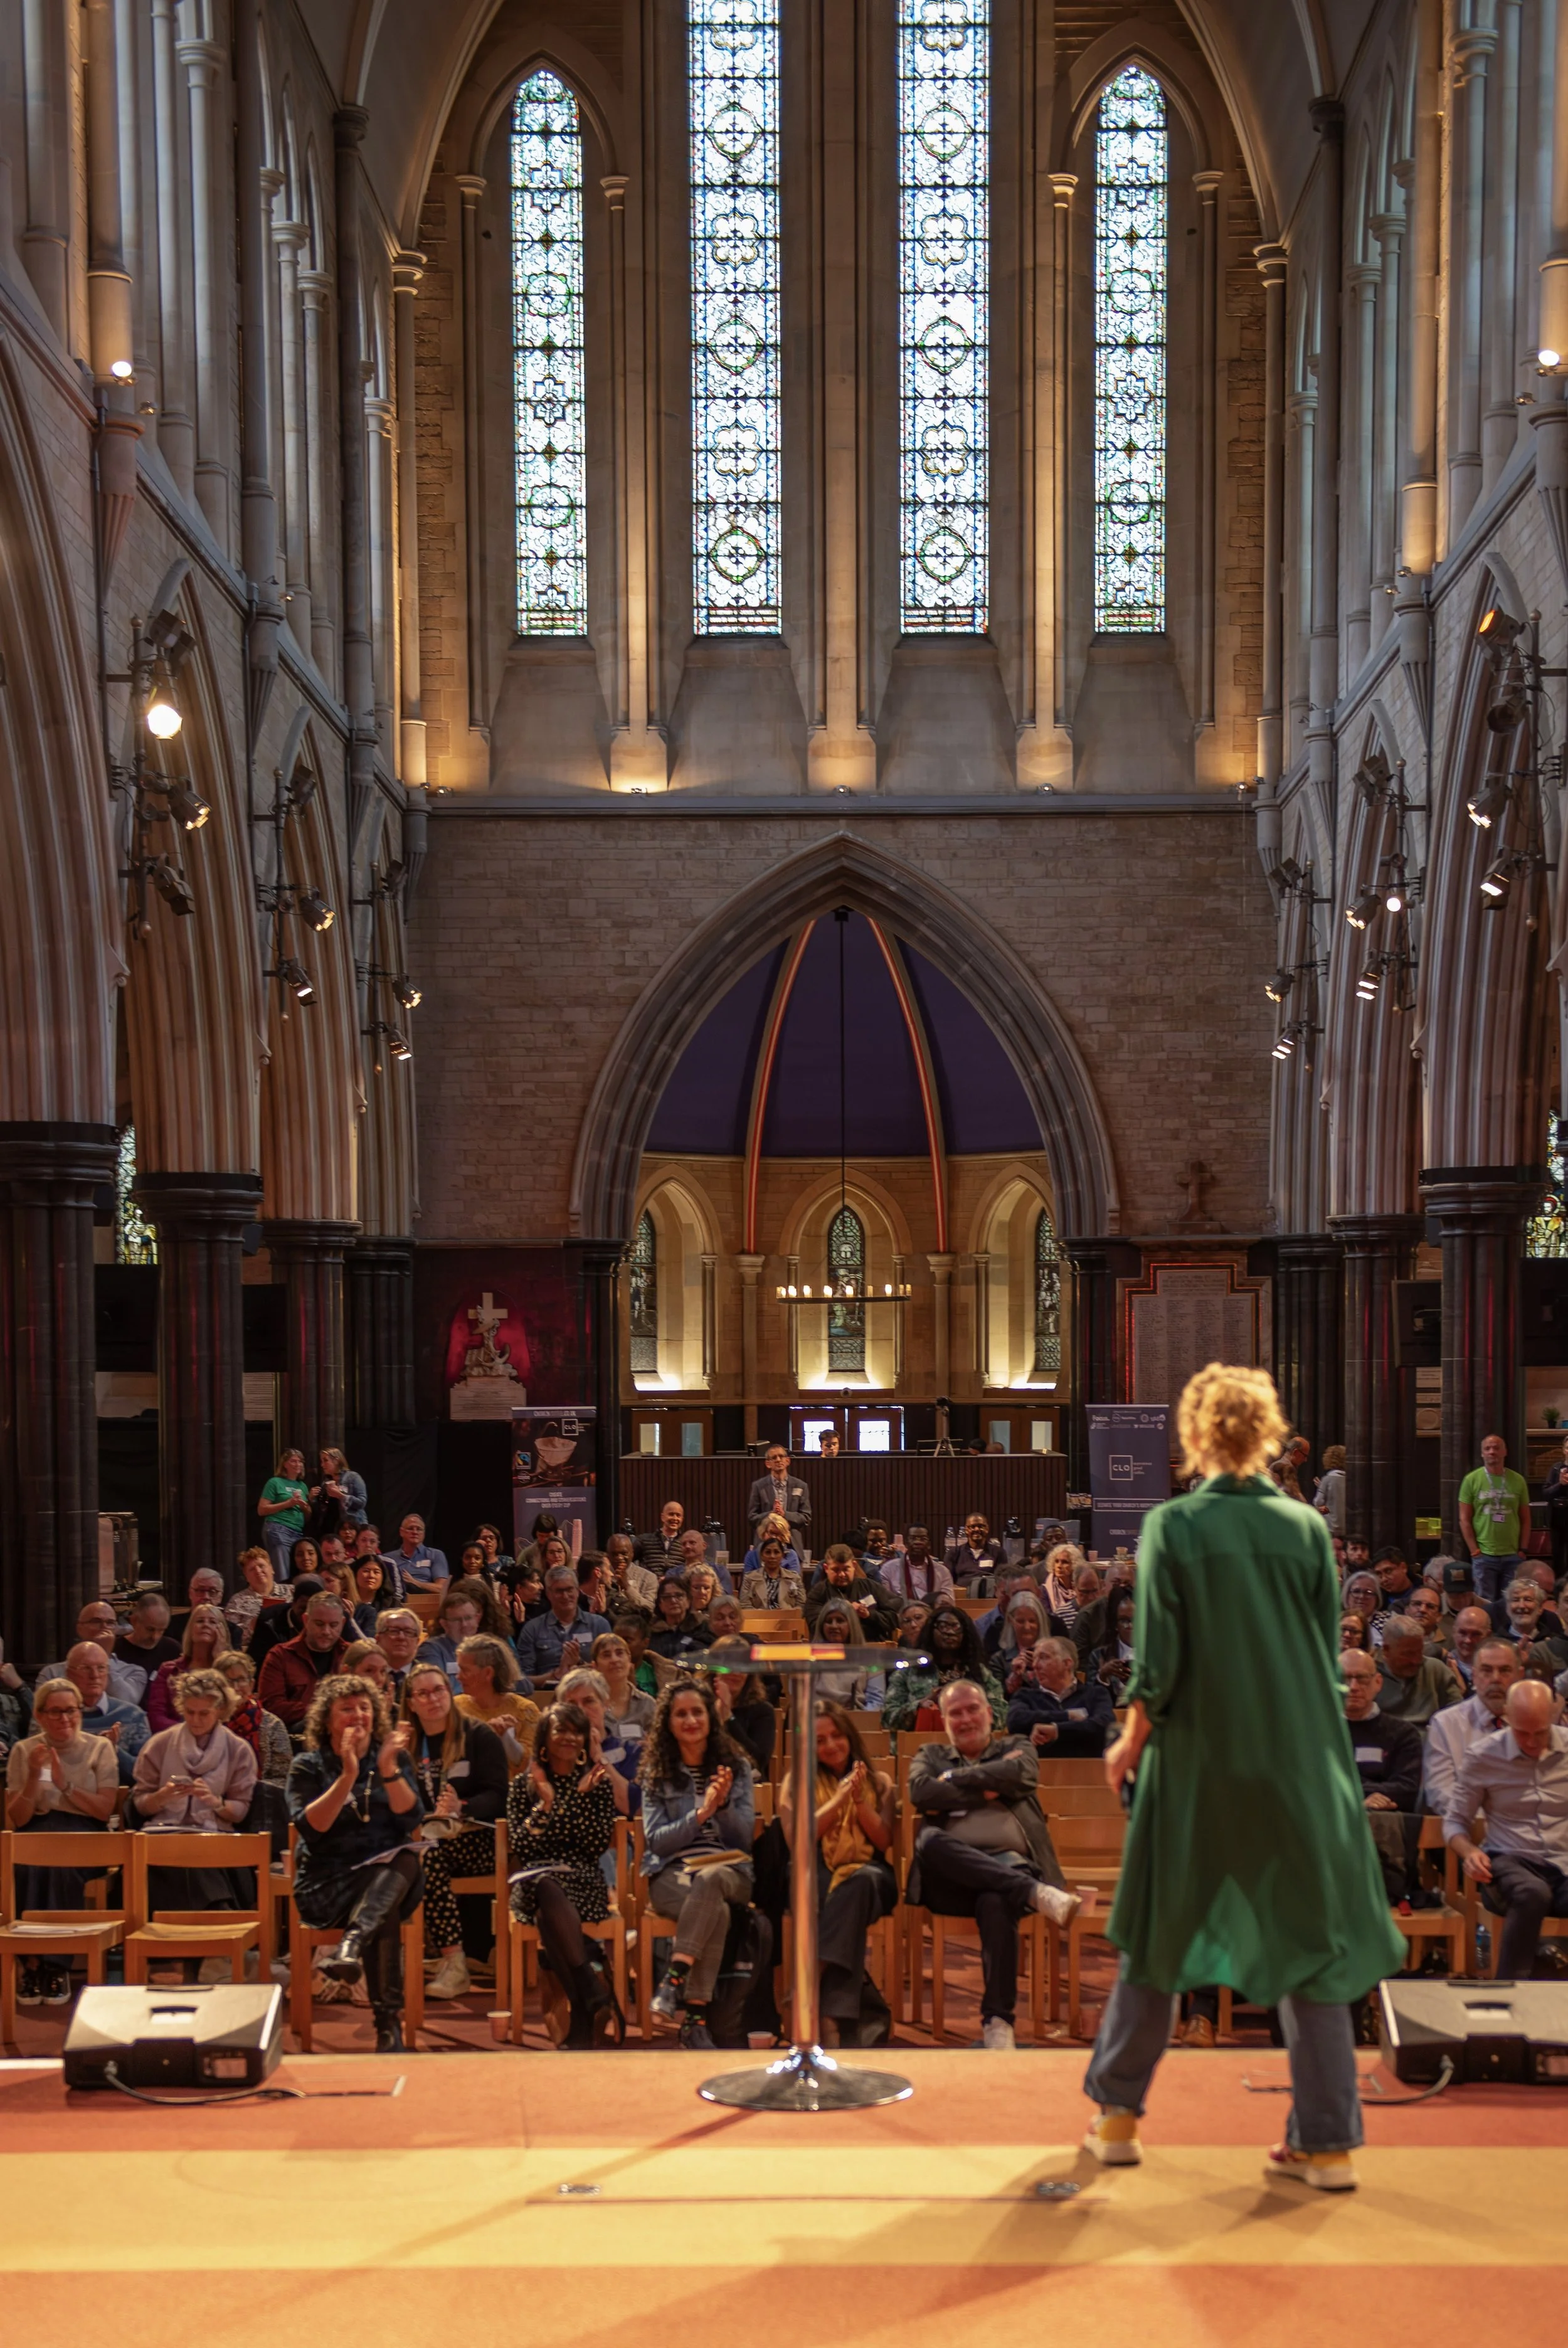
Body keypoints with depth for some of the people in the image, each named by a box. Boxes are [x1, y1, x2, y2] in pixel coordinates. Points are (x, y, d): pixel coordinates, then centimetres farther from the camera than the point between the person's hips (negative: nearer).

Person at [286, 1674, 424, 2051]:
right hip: (329, 1882, -2)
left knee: (404, 1860, -35)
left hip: (391, 1875, 2)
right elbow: (311, 1828, -11)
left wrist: (389, 1771, -16)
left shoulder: (395, 1758, 13)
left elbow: (412, 1821, -2)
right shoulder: (308, 1766, 7)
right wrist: (347, 1777, -20)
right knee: (385, 1914, -34)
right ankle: (389, 2023, -39)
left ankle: (352, 1943, -56)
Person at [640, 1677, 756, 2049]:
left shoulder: (737, 1767, 14)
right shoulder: (657, 1774, 10)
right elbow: (656, 1840, 0)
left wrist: (723, 1805, -13)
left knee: (710, 1880, -40)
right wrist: (701, 1814, -14)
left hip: (730, 1873, 1)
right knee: (716, 1911, -38)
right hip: (671, 1875, -1)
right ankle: (695, 2019, -41)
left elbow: (745, 1837, 7)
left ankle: (674, 1981, -45)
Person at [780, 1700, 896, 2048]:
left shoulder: (878, 1782, 22)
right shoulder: (796, 1783, 18)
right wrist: (839, 1800, -5)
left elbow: (884, 1841, 9)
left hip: (870, 1875, 2)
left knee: (861, 1881, -40)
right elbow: (796, 1841, 2)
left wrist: (860, 1799, -4)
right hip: (818, 1881, -1)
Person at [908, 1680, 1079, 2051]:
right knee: (929, 1839, -36)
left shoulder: (1015, 1747, 24)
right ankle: (1036, 1894, -42)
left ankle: (998, 2021, -33)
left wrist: (954, 1779, 4)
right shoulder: (932, 1755, 26)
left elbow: (1023, 1774, -2)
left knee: (995, 1903, -39)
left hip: (1007, 1862, -1)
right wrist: (987, 1790, 2)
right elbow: (920, 1792, 2)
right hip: (950, 1877, 1)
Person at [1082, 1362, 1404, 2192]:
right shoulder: (1306, 1528, -2)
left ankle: (1116, 2116, 24)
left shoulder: (1171, 1527, -9)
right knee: (1310, 1941, 9)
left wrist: (1130, 1743, 4)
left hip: (1198, 1760, -1)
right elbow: (1329, 1653, 3)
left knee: (1162, 1931, 14)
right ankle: (1327, 2141, 10)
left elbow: (1157, 1663, -11)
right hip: (1301, 1763, 1)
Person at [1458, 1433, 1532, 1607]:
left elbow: (1525, 1519, 10)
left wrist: (1522, 1550, 2)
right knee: (1485, 1604, -1)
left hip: (1513, 1556, 2)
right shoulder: (1472, 1480, -1)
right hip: (1484, 1556, -2)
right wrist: (1475, 1552, -7)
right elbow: (1464, 1520, -1)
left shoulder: (1517, 1481, 6)